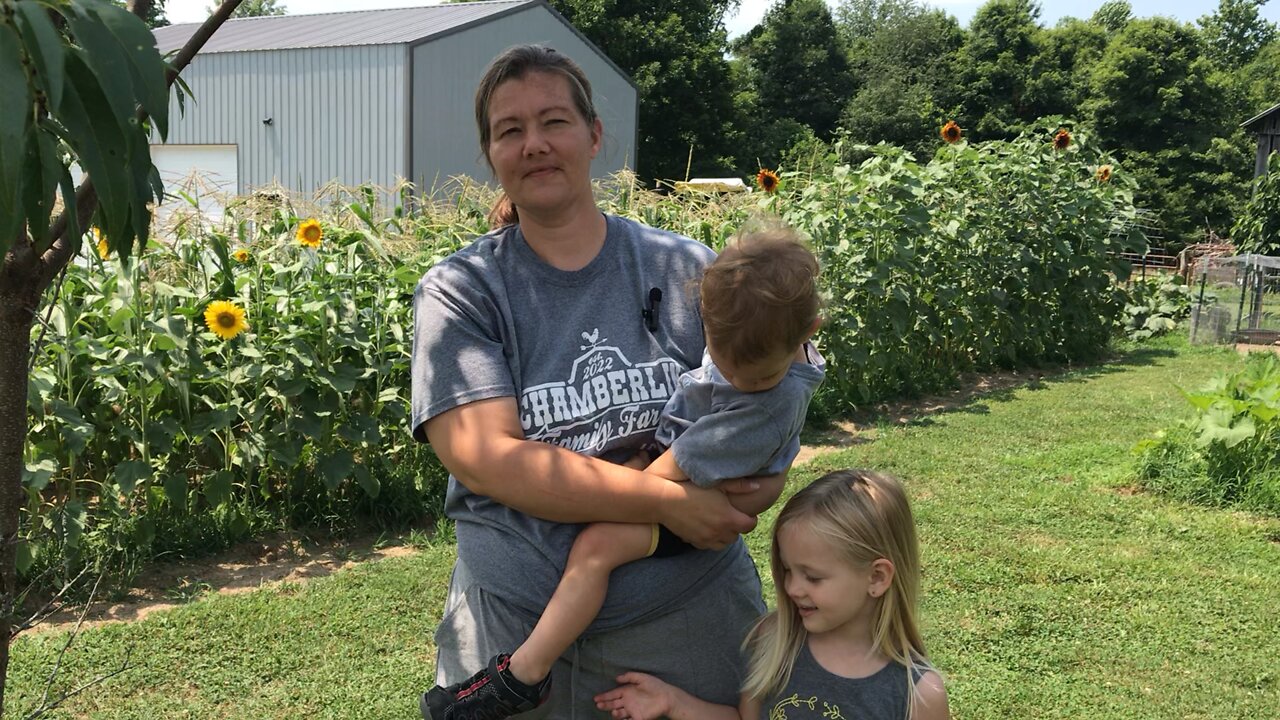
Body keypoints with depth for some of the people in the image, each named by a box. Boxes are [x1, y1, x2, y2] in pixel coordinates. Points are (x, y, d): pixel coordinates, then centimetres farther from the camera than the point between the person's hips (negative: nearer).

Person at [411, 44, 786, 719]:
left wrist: (763, 479, -17)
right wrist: (666, 500, -23)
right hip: (514, 628, -1)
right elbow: (484, 457, -17)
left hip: (691, 615, 2)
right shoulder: (458, 291, -5)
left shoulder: (688, 271, 0)